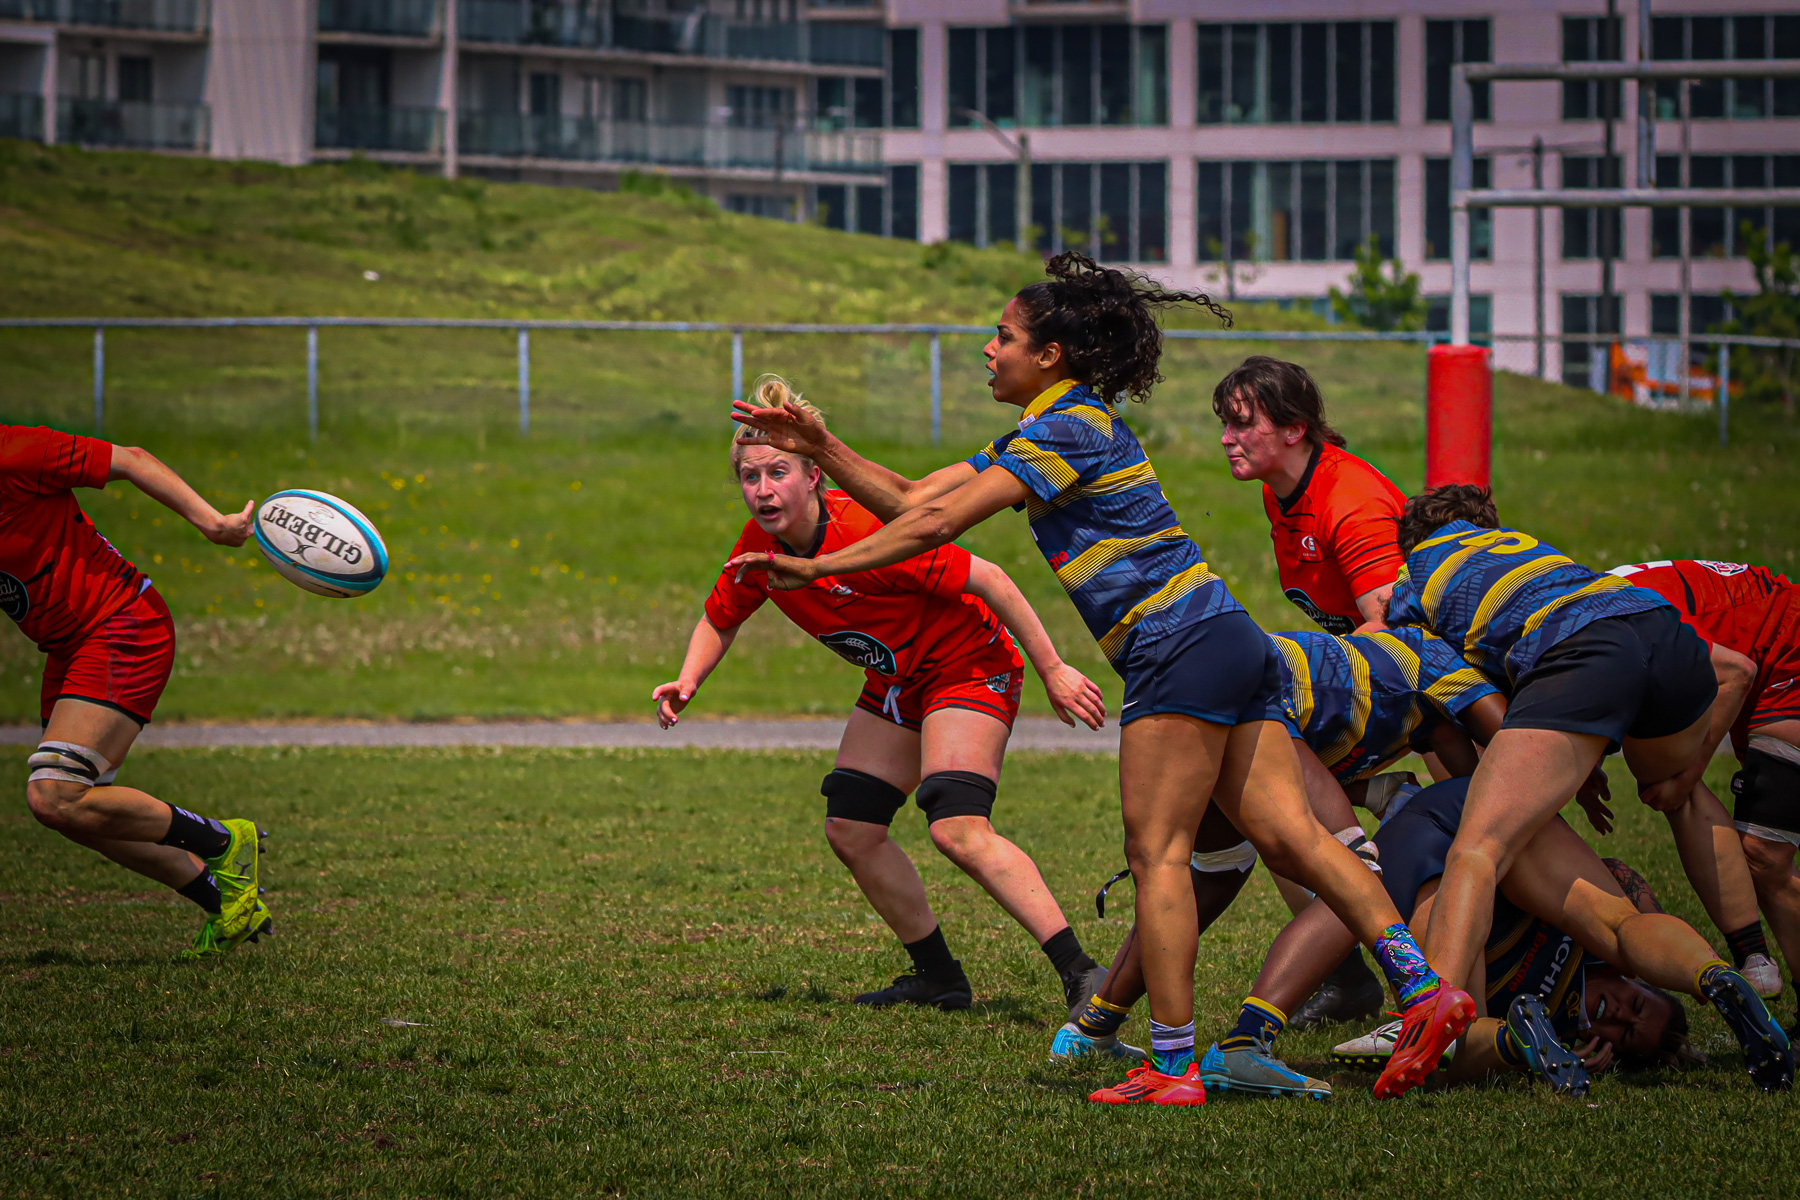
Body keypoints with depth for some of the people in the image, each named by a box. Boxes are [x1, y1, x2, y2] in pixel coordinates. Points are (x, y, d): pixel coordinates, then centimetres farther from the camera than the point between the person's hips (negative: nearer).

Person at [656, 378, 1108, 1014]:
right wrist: (687, 683, -9)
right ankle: (939, 978, 16)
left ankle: (1081, 973, -26)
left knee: (957, 830, -24)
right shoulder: (759, 546, -8)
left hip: (968, 665, -8)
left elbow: (985, 578, -26)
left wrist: (1052, 670, -24)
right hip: (896, 686, 8)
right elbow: (720, 620, 11)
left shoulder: (867, 531, -31)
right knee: (850, 829, 3)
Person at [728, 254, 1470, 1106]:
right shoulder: (1037, 438, 21)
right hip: (1230, 645, 9)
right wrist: (819, 449, 13)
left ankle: (1171, 1068, -10)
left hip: (1183, 649, -9)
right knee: (1291, 837, 1)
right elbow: (914, 500, 21)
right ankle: (1423, 987, -10)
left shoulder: (1069, 429, -9)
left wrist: (812, 569, -9)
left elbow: (937, 526, -14)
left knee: (1157, 854, -8)